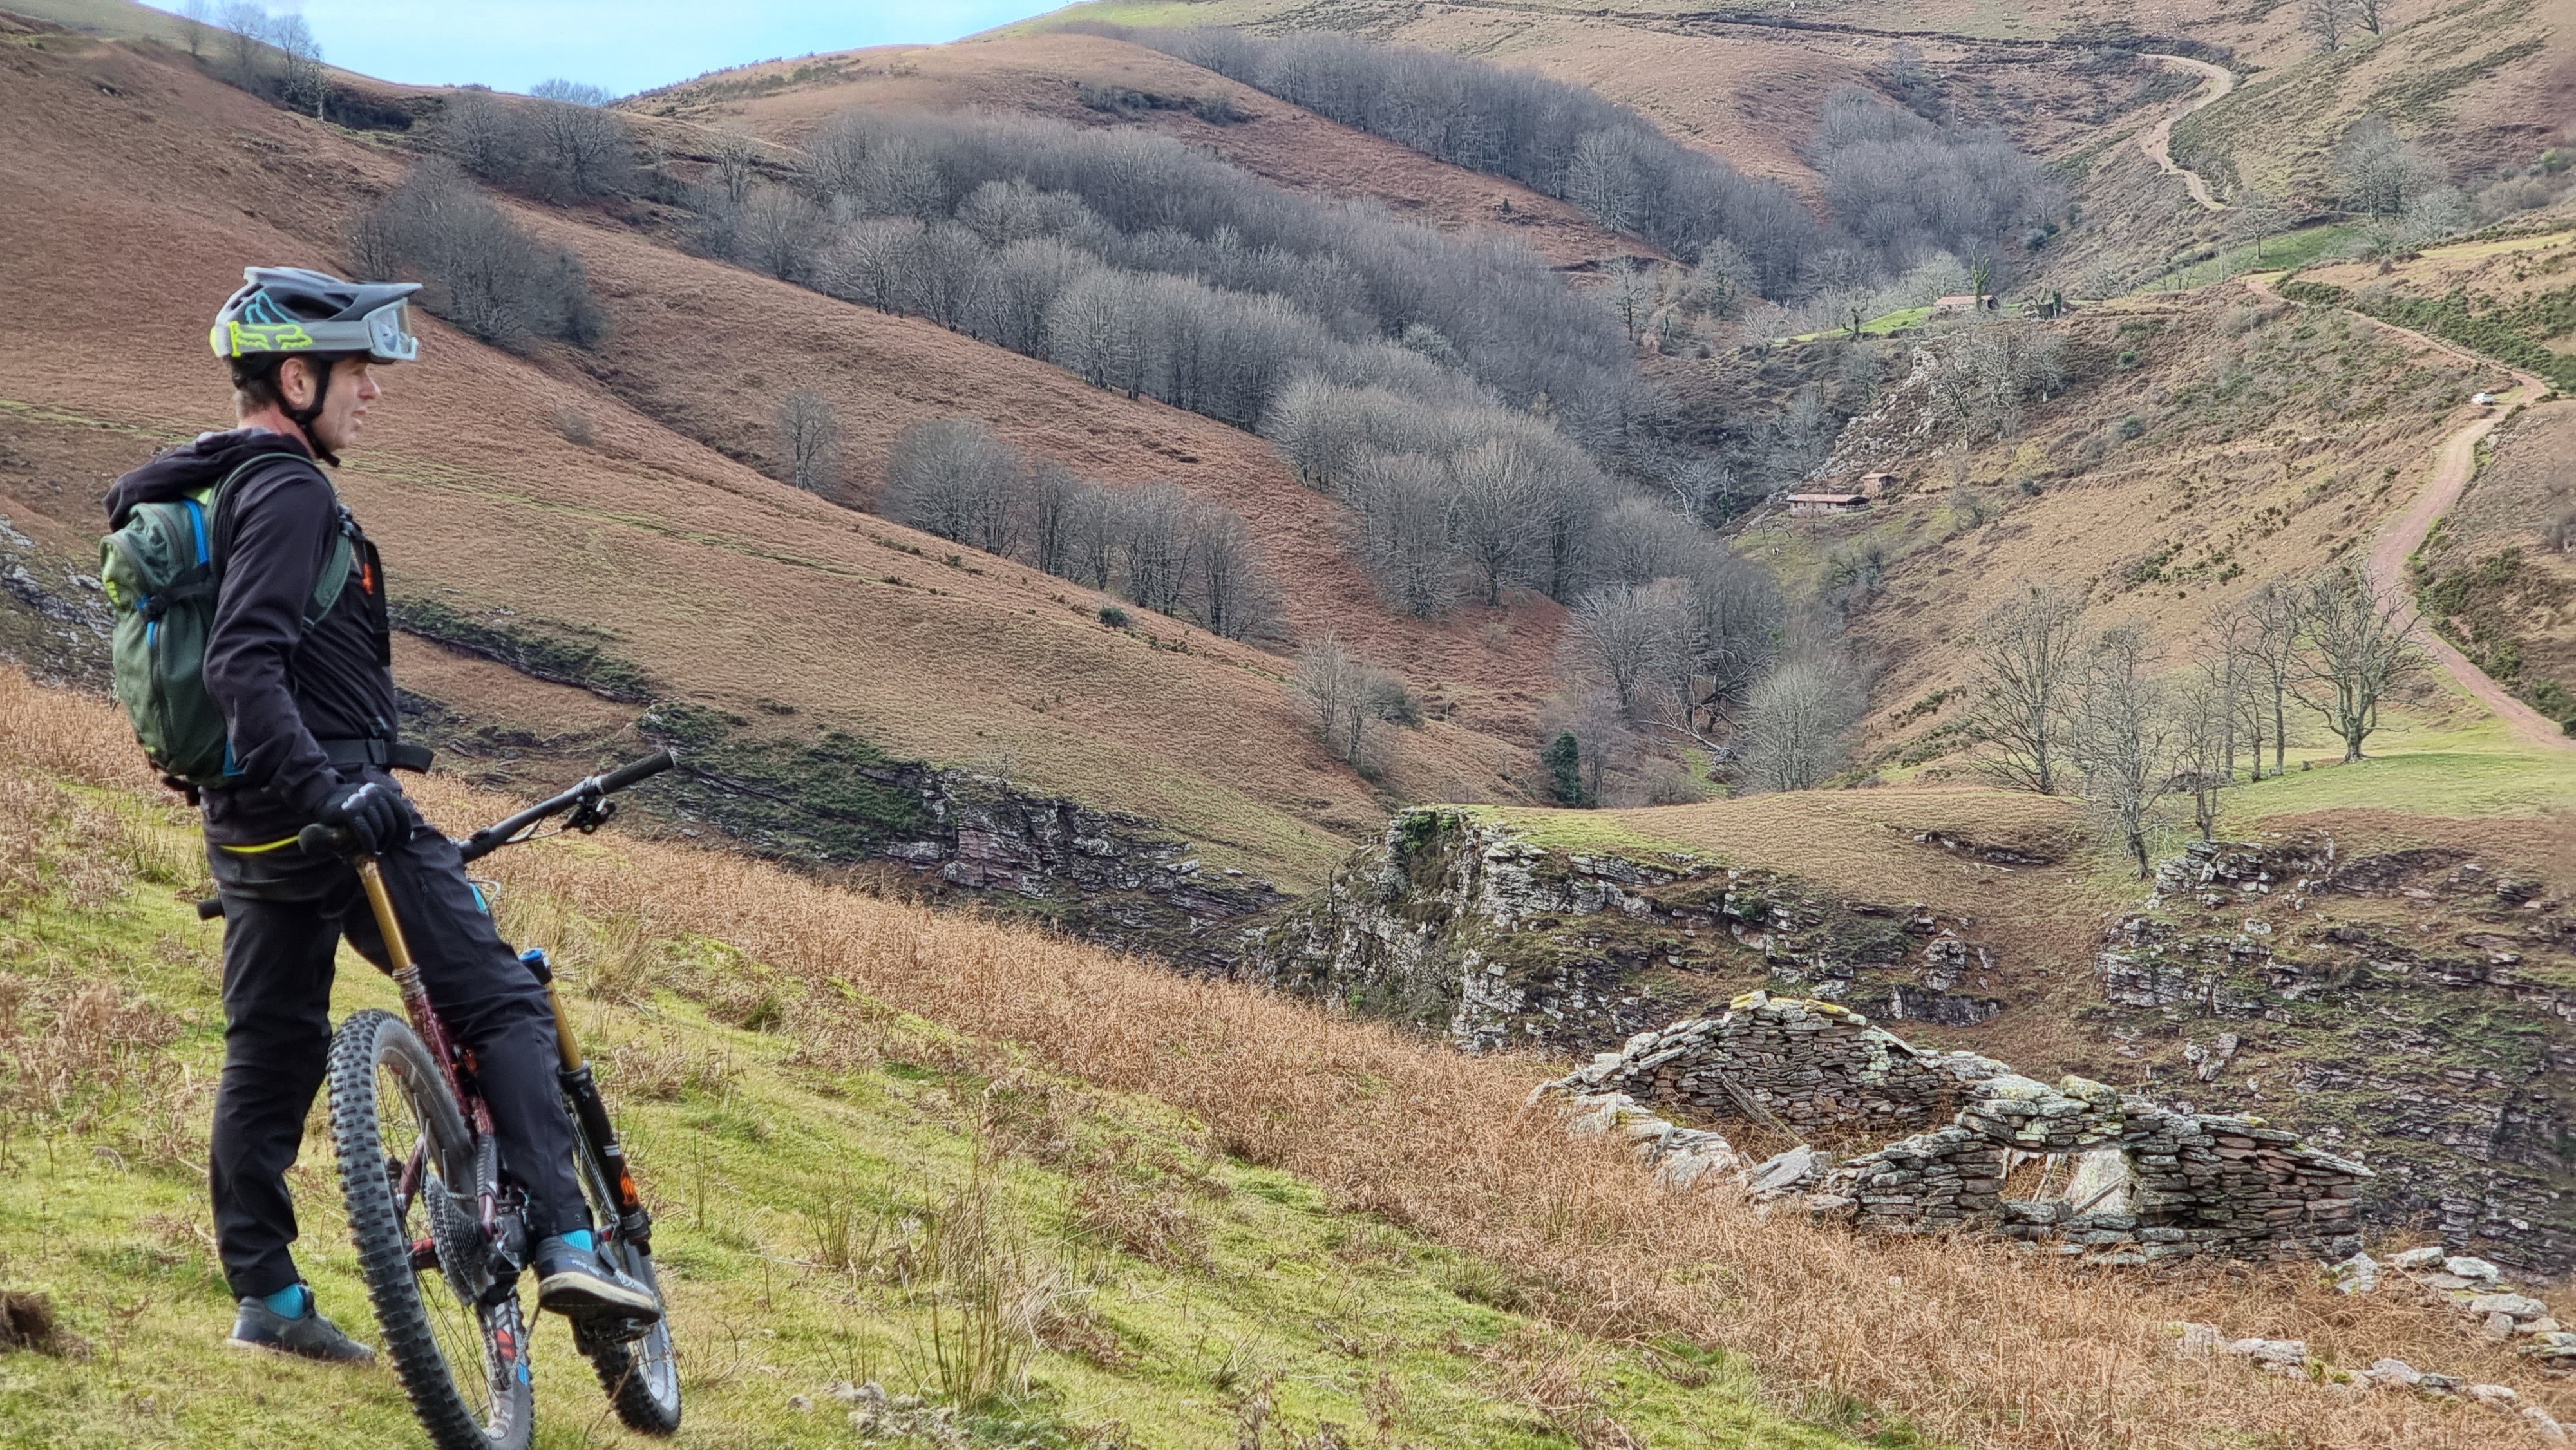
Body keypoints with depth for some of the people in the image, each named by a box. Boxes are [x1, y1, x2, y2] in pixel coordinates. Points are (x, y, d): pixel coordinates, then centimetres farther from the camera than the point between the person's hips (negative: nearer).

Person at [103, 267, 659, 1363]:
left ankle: (265, 1296, 17)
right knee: (503, 1007, -7)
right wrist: (326, 787, -34)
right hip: (337, 815, -10)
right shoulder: (290, 494, -15)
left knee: (270, 1050, 13)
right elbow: (245, 665, -27)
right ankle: (565, 1245, -15)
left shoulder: (204, 492, 17)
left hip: (248, 821, 10)